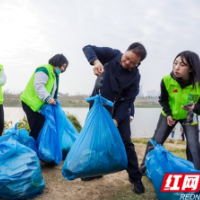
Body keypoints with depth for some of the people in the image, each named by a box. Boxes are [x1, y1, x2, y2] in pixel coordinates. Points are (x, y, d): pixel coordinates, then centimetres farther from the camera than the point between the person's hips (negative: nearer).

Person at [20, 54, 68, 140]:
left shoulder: (55, 74, 16)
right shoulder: (44, 70, -16)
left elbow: (53, 90, 18)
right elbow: (38, 86, -27)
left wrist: (53, 100, 5)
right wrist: (48, 98, -33)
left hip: (41, 104, 9)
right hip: (31, 102, -9)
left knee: (43, 126, 9)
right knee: (37, 127, -11)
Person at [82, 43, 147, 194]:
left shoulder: (135, 76, -15)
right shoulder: (113, 55, -14)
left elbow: (127, 101, -14)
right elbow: (88, 48, -18)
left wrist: (116, 119, -25)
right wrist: (95, 61, -39)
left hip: (118, 108, -1)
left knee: (126, 142, -1)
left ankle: (135, 178, 15)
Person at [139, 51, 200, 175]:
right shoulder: (167, 80, -24)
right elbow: (163, 100, -6)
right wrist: (168, 114, -18)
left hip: (189, 117, 0)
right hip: (169, 114, 1)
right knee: (155, 142, 2)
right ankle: (143, 168, 20)